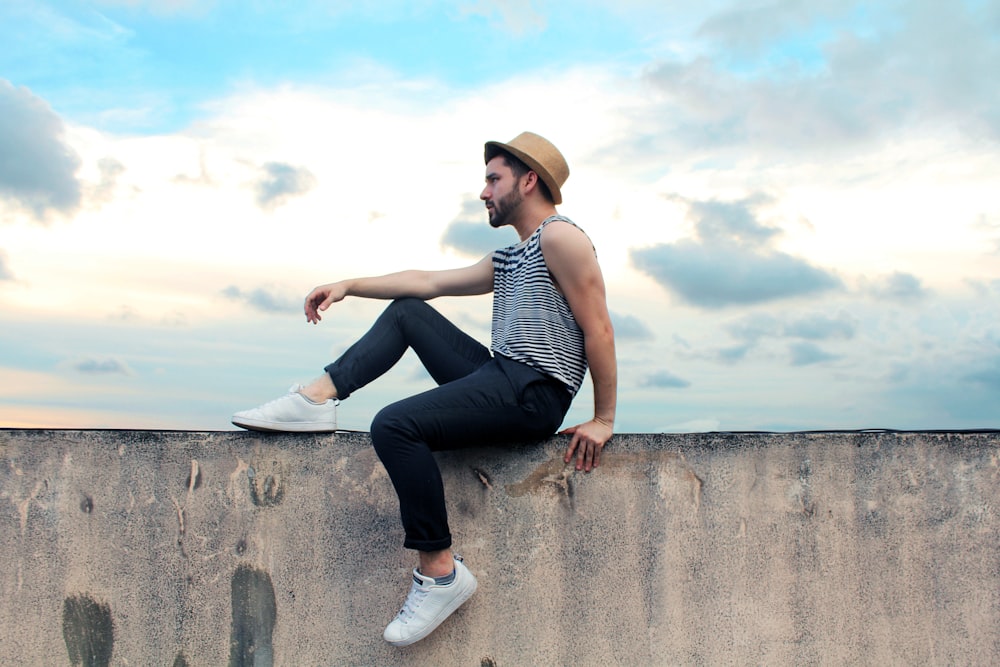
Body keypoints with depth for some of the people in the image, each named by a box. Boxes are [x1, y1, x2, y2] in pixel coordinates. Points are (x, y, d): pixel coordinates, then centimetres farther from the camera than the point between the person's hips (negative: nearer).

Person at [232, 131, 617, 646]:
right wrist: (349, 285, 16)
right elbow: (430, 281, 21)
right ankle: (318, 399, 7)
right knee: (407, 310, 17)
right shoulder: (508, 261, 23)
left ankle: (440, 572, -17)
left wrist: (603, 420, -13)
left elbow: (598, 330, -12)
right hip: (500, 379, 10)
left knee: (394, 426, -25)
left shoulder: (560, 237, -8)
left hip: (533, 392, -10)